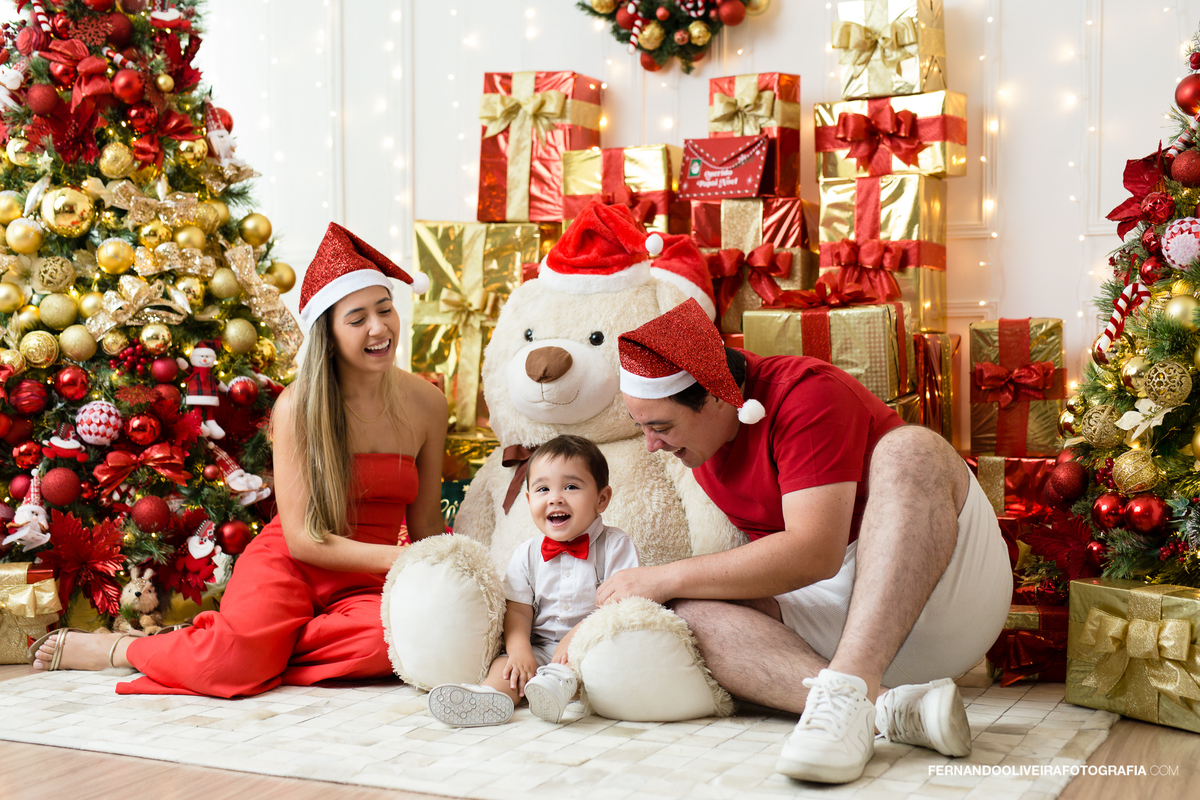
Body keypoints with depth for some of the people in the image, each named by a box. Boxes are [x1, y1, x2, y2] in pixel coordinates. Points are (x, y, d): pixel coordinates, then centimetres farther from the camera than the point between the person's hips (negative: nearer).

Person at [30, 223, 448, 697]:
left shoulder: (426, 403, 0)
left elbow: (427, 525, 10)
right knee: (229, 668, -34)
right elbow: (302, 538, -12)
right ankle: (114, 648, -1)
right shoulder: (297, 406, -10)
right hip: (287, 563, -3)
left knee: (389, 638, -35)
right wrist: (396, 557, -21)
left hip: (365, 582, 3)